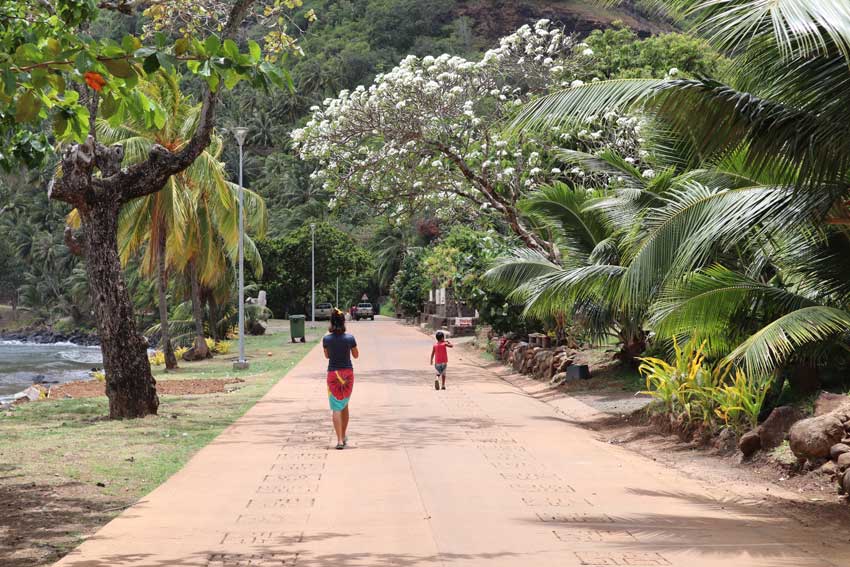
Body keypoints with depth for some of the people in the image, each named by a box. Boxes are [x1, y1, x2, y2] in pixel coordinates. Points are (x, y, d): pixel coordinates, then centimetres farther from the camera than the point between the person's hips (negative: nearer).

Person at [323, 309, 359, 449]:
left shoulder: (326, 339, -8)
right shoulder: (350, 338, -10)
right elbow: (356, 355, 4)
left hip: (333, 374, -1)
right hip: (348, 373, 1)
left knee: (336, 408, -2)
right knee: (345, 405, 19)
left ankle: (339, 440, -13)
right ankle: (344, 436, 30)